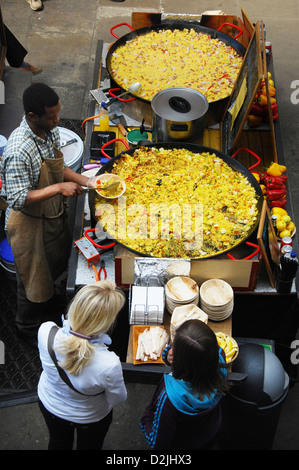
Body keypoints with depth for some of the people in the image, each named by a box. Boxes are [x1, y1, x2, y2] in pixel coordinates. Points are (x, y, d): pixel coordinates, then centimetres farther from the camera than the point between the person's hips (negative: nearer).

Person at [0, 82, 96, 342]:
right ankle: (28, 325, 39)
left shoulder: (51, 131, -7)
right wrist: (58, 188, -32)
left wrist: (86, 181, -7)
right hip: (30, 223, -8)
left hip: (54, 214, 8)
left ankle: (48, 300, 59)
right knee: (33, 274, 13)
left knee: (54, 262, 29)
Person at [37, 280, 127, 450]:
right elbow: (118, 399, -22)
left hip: (49, 405, 2)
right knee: (89, 446, 34)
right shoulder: (109, 365, -45)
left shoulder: (45, 331, -37)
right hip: (90, 417, -2)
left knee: (58, 443, 36)